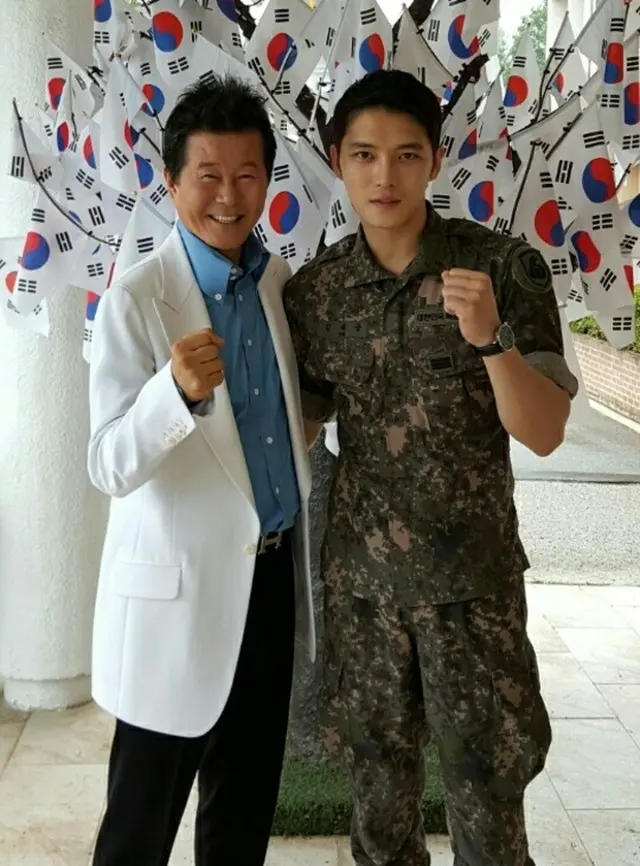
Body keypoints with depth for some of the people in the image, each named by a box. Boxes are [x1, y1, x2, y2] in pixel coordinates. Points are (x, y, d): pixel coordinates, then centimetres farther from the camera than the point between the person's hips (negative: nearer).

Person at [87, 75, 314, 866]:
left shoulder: (282, 282, 4)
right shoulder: (135, 298, -14)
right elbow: (109, 467, -22)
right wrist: (176, 389, -37)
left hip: (273, 572, 6)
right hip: (178, 585, -5)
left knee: (248, 800, 20)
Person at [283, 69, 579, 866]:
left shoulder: (507, 268, -11)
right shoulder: (311, 291, -3)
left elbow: (545, 434, -12)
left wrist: (491, 338, -27)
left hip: (473, 575, -2)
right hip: (359, 575, 2)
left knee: (486, 781, 9)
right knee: (377, 773, 16)